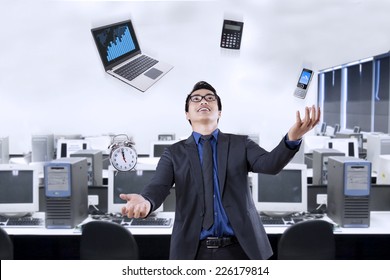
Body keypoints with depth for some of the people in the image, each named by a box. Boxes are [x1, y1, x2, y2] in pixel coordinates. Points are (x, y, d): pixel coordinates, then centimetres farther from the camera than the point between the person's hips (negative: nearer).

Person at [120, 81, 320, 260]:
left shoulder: (240, 144, 9)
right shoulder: (174, 153, 8)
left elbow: (270, 163, -9)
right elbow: (158, 186, -7)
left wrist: (292, 138, -31)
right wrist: (145, 201, -33)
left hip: (240, 248, 0)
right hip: (193, 251, 0)